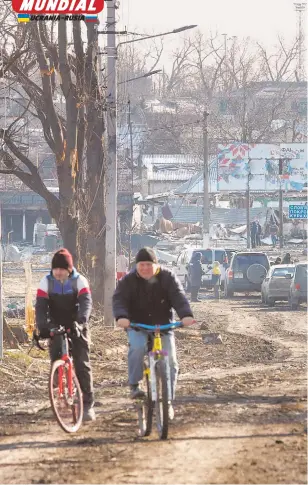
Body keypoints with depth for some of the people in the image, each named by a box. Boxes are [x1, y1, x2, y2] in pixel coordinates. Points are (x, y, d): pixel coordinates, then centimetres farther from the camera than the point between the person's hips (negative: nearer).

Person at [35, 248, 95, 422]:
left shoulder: (79, 281, -12)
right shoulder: (47, 282, -8)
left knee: (83, 366, -7)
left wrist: (80, 322, -44)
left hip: (77, 328, -2)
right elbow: (41, 306, -16)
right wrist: (42, 327, -33)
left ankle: (88, 405, -6)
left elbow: (86, 303, -25)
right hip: (56, 328, 2)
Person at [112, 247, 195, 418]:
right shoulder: (129, 281, -6)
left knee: (170, 362, -9)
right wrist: (121, 316, -40)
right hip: (137, 326, -1)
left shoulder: (167, 278, -5)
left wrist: (186, 314, -38)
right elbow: (119, 299, -18)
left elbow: (178, 296, -18)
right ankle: (134, 385, -21)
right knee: (137, 346, -33)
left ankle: (167, 402, 3)